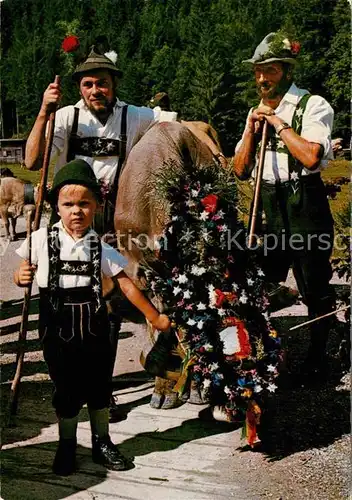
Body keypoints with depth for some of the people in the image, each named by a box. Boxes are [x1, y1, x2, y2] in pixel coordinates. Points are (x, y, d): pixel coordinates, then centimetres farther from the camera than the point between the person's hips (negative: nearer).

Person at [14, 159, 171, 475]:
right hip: (58, 327, -1)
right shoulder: (42, 240, -5)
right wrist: (22, 278, -20)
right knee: (66, 389, 8)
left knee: (99, 386, 12)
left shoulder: (101, 247, -2)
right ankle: (67, 447, 29)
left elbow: (126, 285, 1)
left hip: (93, 325, 2)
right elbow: (23, 273, 4)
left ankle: (102, 443, 32)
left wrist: (154, 316, 1)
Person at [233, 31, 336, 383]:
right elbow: (240, 170, 10)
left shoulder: (313, 106, -6)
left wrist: (279, 122, -15)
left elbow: (311, 156, -23)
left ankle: (317, 357, 24)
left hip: (305, 207, -5)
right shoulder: (257, 112, 14)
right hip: (268, 207, 6)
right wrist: (252, 129, -2)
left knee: (314, 287, 5)